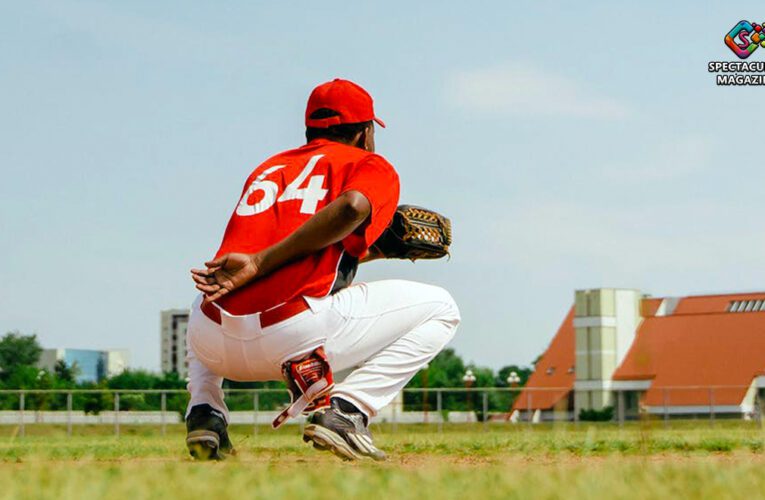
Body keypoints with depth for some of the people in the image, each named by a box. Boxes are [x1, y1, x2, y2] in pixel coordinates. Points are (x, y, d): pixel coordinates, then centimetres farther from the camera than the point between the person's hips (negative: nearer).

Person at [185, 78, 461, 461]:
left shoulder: (268, 167, 29)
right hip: (293, 337, -5)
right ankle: (345, 411, -4)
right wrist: (260, 263, -13)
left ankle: (204, 413, 16)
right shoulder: (371, 166, 12)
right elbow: (352, 207, -13)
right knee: (439, 308, 14)